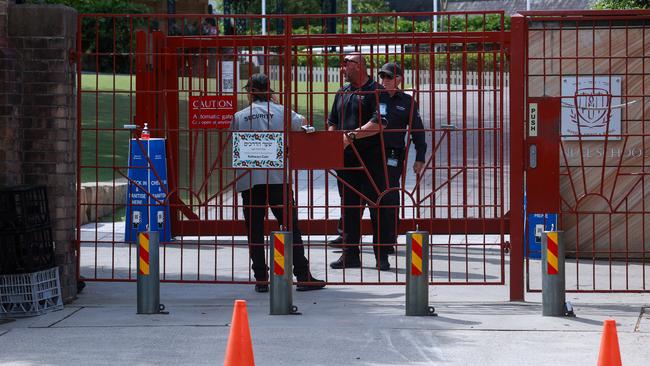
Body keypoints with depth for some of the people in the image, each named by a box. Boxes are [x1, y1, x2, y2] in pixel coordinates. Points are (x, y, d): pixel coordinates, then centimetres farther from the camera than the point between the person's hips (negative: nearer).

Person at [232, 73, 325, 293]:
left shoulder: (239, 117, 5)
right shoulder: (280, 112, 5)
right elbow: (301, 122, 23)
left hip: (248, 181, 0)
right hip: (277, 178, 0)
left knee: (254, 231, 4)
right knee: (291, 227, 3)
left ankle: (261, 280, 2)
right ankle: (303, 276, 1)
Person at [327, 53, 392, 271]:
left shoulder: (376, 91, -5)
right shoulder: (342, 93, 16)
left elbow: (379, 122, -18)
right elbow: (332, 122, 21)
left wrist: (352, 135, -21)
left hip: (371, 157, -6)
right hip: (346, 158, 7)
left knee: (377, 206, -4)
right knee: (349, 206, 9)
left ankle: (381, 256, 0)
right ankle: (350, 254, 14)